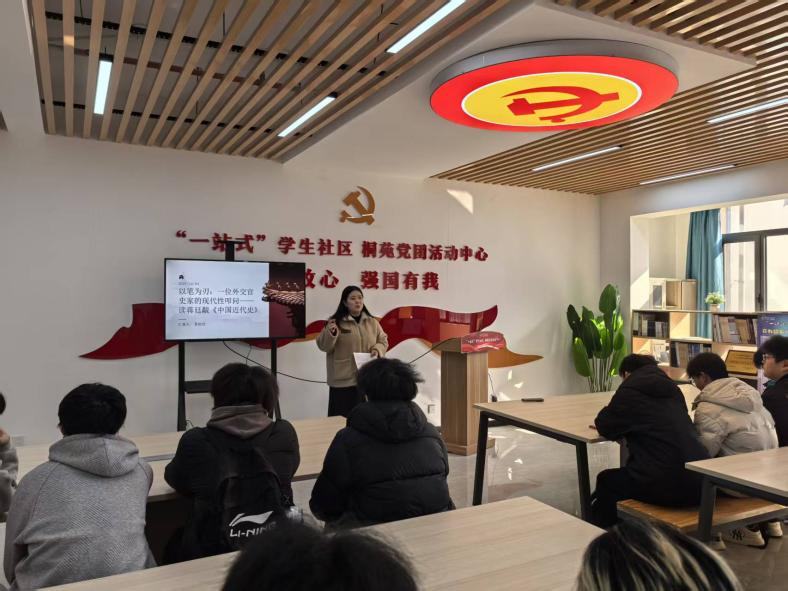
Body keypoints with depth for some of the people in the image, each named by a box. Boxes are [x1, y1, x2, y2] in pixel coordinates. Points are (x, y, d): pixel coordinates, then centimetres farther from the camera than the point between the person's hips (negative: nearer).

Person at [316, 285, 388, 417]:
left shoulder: (372, 322, 8)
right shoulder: (336, 322, -5)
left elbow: (383, 340, 14)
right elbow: (323, 346, -7)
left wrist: (377, 350, -7)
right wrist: (330, 332, -26)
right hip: (343, 379, -4)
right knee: (343, 417, 0)